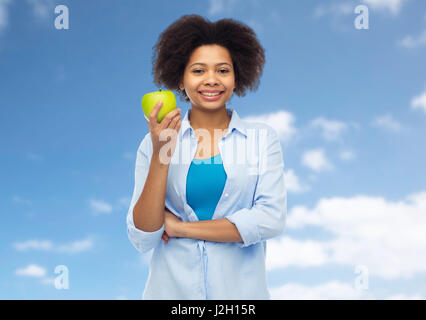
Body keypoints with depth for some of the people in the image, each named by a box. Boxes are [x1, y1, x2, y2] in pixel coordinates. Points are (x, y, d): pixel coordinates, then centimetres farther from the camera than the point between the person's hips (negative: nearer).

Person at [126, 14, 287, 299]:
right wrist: (161, 155, -19)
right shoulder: (156, 142, -5)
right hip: (172, 289, 0)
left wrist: (182, 228, -13)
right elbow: (142, 239, -9)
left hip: (241, 288, 0)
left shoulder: (262, 137, -4)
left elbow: (272, 219, -14)